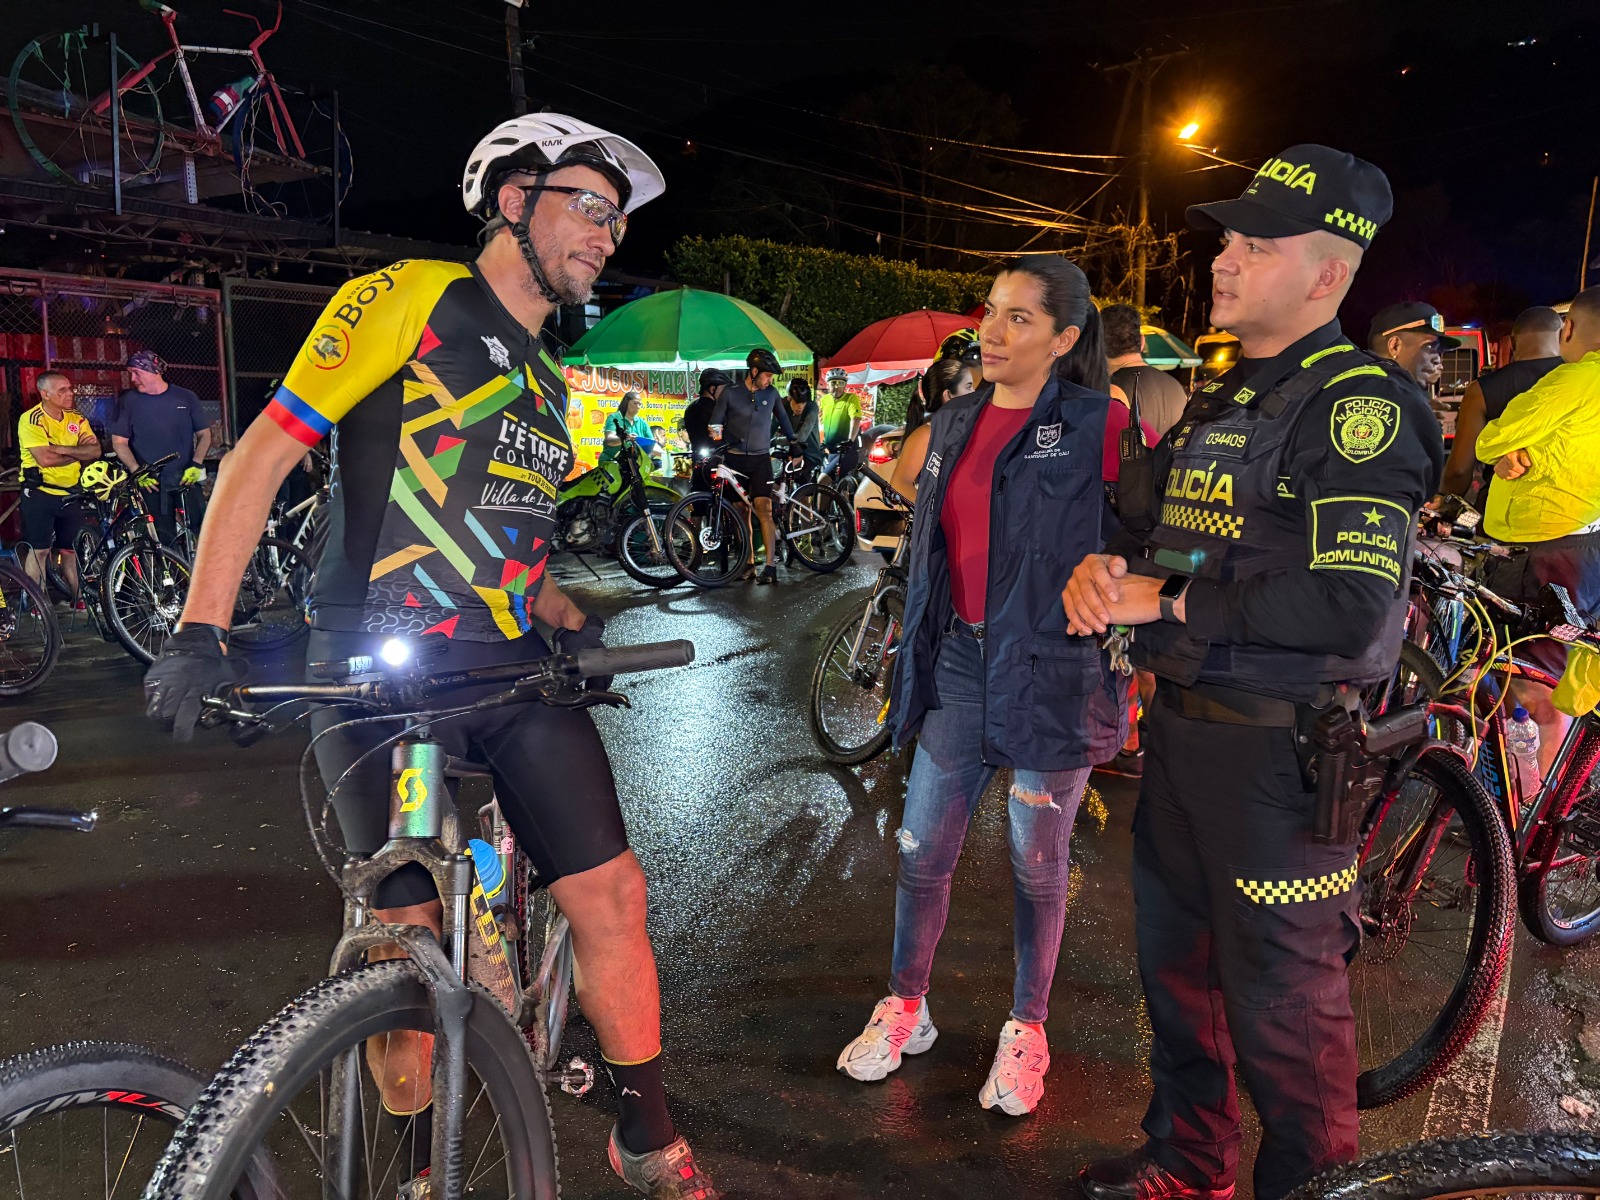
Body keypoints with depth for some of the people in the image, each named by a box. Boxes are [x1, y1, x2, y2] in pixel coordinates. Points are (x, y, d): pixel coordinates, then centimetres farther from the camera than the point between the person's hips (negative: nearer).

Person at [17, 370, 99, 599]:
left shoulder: (76, 418, 7)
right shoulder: (31, 419, -11)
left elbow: (95, 452, -5)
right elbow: (45, 459, -22)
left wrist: (61, 449, -17)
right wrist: (78, 452, -9)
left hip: (71, 494, 5)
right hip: (40, 493, -5)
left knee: (70, 550, 11)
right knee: (39, 550, -1)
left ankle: (78, 599, 18)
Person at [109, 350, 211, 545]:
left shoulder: (186, 397, 7)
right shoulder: (128, 401, 6)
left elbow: (204, 434, 9)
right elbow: (119, 442, 4)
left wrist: (196, 464, -7)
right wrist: (136, 470, -11)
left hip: (186, 482, 1)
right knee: (164, 541, -6)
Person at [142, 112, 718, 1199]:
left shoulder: (545, 384, 19)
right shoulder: (408, 299, -1)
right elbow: (266, 450, -5)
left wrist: (569, 618, 5)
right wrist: (200, 632, -12)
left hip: (510, 668, 6)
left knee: (612, 895, -1)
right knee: (410, 935, 1)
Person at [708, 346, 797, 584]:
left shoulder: (771, 393, 5)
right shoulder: (730, 392, -1)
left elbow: (783, 418, 19)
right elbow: (716, 423, 2)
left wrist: (794, 442, 20)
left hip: (760, 459, 0)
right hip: (735, 459, 0)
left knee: (764, 510, -12)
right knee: (742, 513, 3)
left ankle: (771, 566, -17)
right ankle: (749, 563, 10)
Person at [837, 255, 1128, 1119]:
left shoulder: (1097, 426, -8)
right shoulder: (953, 424, 9)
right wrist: (913, 658, 17)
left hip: (1053, 671, -4)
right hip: (959, 660, 5)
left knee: (1036, 863, 9)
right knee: (923, 847, 10)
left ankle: (1026, 1031, 29)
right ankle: (905, 1009, 31)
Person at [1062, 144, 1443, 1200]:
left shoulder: (1359, 404, -15)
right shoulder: (1219, 401, 14)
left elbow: (1353, 607, -27)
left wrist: (1170, 601, -19)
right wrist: (1106, 565, -2)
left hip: (1279, 753, -9)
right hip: (1182, 727, 9)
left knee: (1281, 1003, 5)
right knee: (1176, 962, 21)